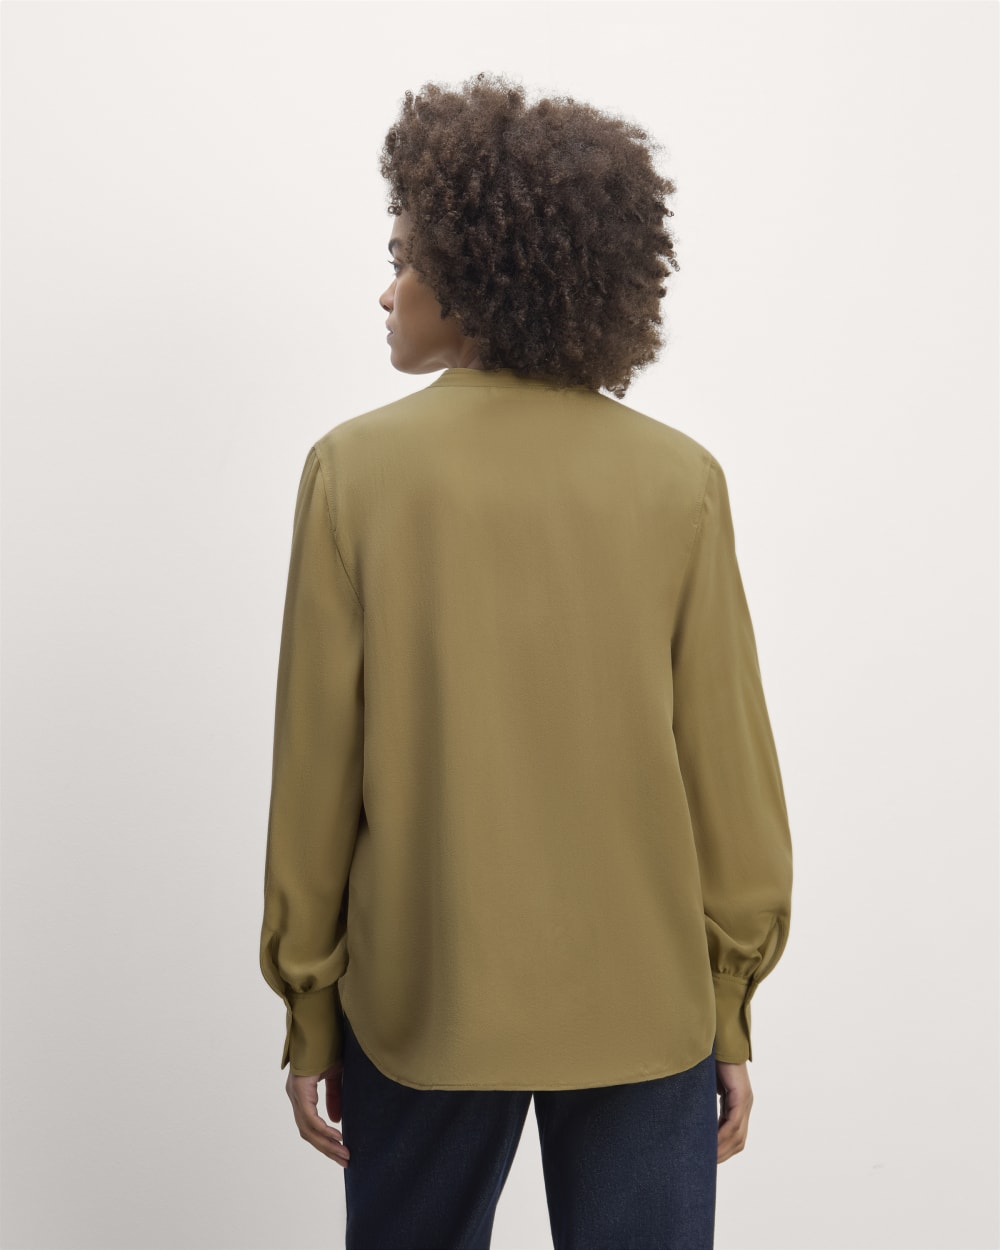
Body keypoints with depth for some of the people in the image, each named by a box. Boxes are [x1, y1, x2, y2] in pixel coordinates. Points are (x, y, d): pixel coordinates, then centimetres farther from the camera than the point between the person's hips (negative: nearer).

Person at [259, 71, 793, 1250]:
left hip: (423, 1004, 0)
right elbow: (729, 770, -4)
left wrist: (308, 1015, 6)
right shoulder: (679, 479, -7)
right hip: (644, 1002, 0)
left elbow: (314, 772, -5)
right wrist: (731, 1015, 7)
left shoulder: (355, 468, -8)